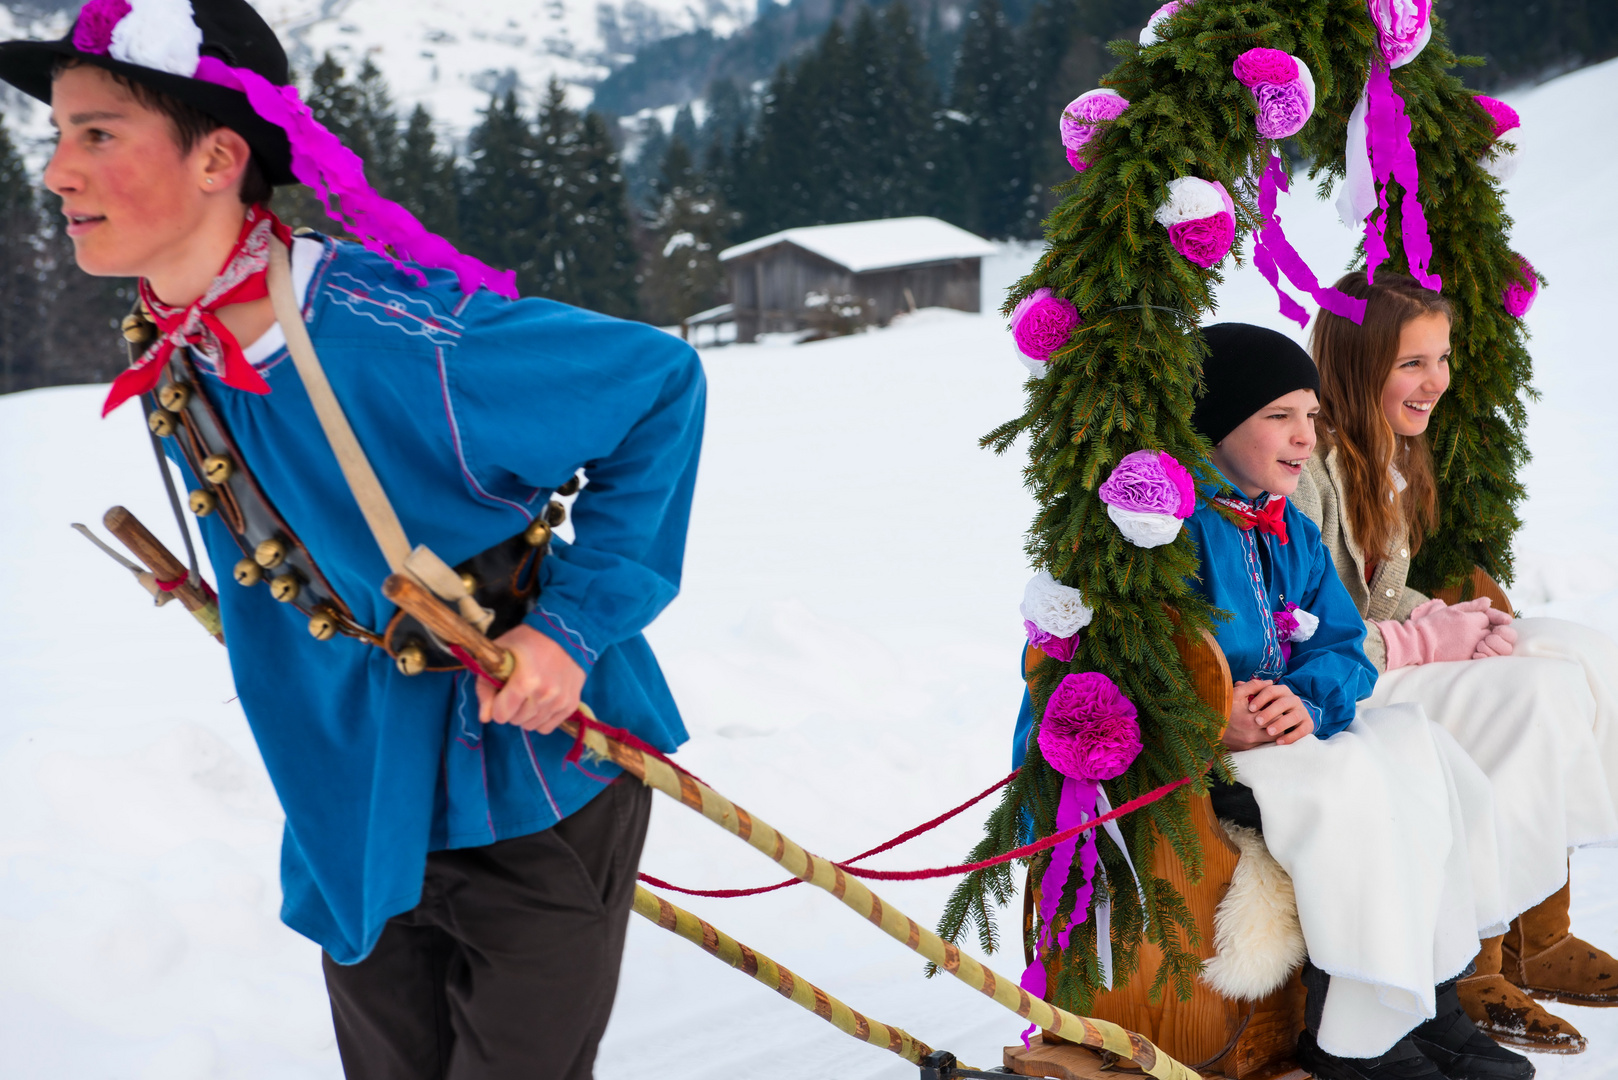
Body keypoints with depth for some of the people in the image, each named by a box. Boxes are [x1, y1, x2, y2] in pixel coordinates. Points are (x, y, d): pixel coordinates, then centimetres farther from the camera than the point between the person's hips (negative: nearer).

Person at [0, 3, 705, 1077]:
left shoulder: (405, 336, -28)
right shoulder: (169, 368, -4)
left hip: (536, 788, -7)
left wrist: (573, 624, -22)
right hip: (360, 821, 7)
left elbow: (663, 382, -19)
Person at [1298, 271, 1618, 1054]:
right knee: (1535, 697, -21)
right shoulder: (1308, 468, -18)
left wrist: (1449, 621, -2)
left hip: (1384, 669, 10)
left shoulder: (1390, 459, 14)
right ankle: (1468, 962, -11)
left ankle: (1539, 941, -5)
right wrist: (1426, 639, -17)